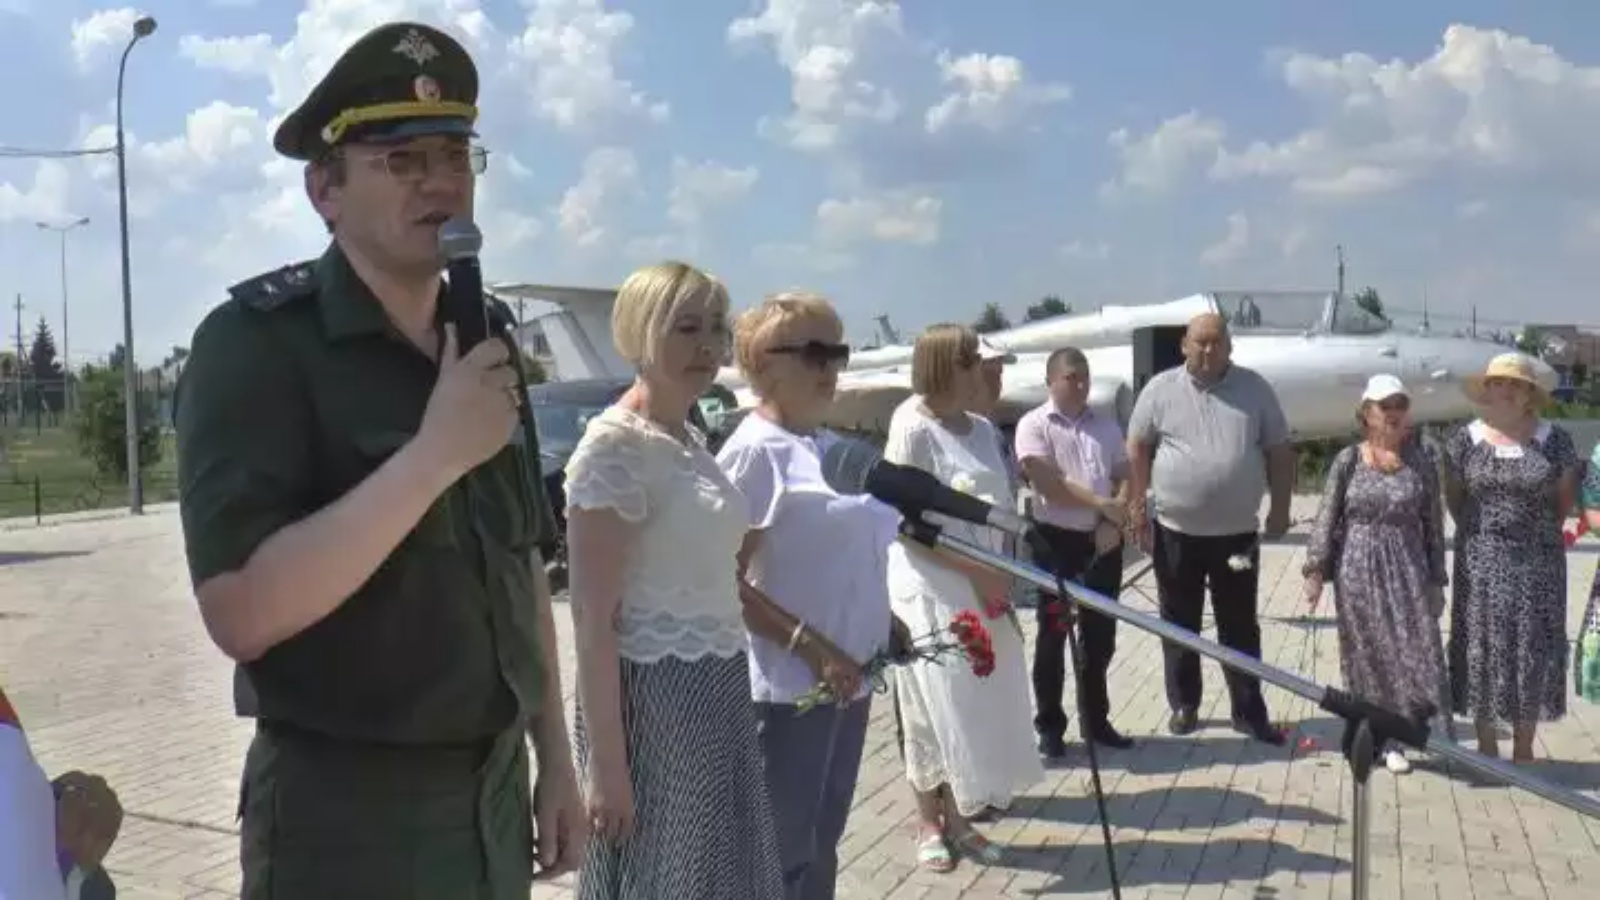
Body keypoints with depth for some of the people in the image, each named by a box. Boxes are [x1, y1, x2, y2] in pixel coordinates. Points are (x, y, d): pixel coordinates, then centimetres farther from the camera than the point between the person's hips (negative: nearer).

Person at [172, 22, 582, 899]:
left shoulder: (483, 337, 7)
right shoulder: (255, 342, -14)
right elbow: (241, 613, -23)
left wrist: (553, 756, 10)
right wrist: (435, 454, -26)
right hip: (346, 816, -6)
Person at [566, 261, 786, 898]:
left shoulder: (691, 439, 10)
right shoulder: (615, 445, -15)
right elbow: (594, 620, -18)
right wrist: (606, 765, -19)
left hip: (719, 691, 8)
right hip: (655, 694, -8)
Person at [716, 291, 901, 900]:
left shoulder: (835, 448, 11)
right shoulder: (753, 451, -13)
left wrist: (884, 626, 10)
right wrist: (809, 646, -21)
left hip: (850, 678, 8)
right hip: (790, 685, -8)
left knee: (822, 843, 18)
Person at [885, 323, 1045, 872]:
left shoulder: (982, 429, 8)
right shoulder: (913, 431, -13)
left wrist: (999, 575, 2)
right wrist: (976, 570, -17)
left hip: (983, 590, 7)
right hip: (932, 591, -7)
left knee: (982, 706, 11)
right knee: (937, 708, 4)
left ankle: (958, 817, 25)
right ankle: (929, 824, 21)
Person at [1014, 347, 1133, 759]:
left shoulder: (1106, 425, 11)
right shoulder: (1034, 425, -5)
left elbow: (1125, 476, 7)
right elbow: (1048, 483, -15)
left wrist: (1114, 520, -10)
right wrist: (1100, 502, -14)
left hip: (1103, 540, 5)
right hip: (1057, 539, -4)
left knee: (1100, 635, 11)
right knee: (1053, 635, 3)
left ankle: (1096, 720, 24)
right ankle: (1049, 726, 12)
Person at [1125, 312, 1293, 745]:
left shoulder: (1254, 389, 2)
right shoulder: (1161, 389, -2)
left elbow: (1278, 451, 5)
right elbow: (1138, 448, 2)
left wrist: (1280, 508, 2)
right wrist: (1137, 506, -2)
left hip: (1237, 532, 1)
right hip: (1175, 530, -1)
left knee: (1240, 627, 8)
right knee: (1180, 623, 10)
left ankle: (1249, 711, 17)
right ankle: (1183, 704, 23)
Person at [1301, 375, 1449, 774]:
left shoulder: (1421, 462, 2)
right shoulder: (1348, 460, 0)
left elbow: (1433, 526, 4)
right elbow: (1327, 518, -1)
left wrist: (1436, 580, 3)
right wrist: (1315, 569, -8)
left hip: (1407, 570, 1)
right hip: (1358, 570, -1)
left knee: (1413, 651, -5)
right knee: (1366, 656, 6)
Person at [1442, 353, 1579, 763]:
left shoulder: (1554, 440, -1)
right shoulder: (1465, 439, -1)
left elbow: (1566, 496, 8)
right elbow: (1452, 495, 8)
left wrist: (1544, 533, 3)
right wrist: (1479, 533, 4)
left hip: (1537, 563, 0)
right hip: (1481, 563, 0)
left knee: (1534, 648, 4)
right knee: (1482, 646, 4)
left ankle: (1524, 749, 18)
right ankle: (1486, 747, 17)